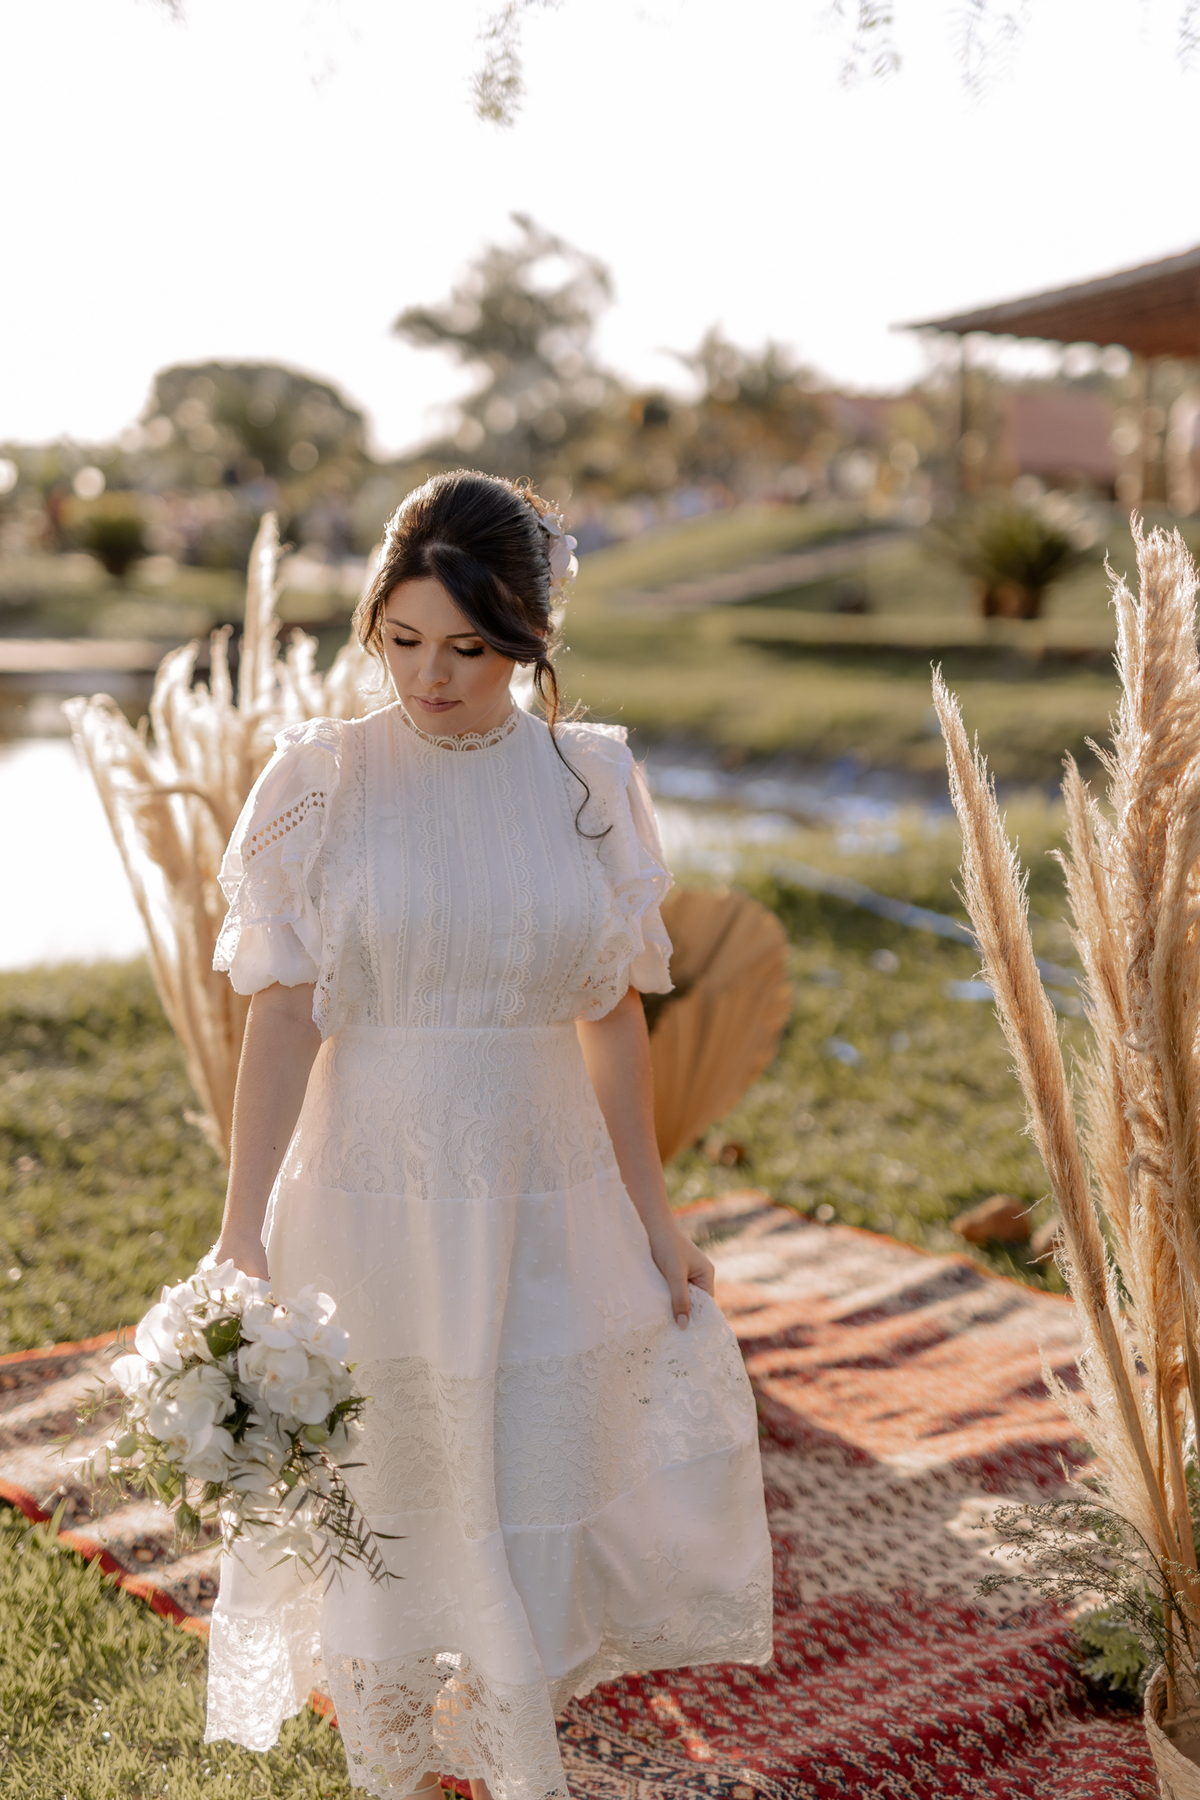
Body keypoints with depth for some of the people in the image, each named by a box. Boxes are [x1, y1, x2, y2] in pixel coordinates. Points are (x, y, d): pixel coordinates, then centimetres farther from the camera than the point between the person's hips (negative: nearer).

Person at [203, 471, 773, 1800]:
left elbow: (613, 1014, 6)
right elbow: (283, 1010, -8)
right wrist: (241, 1229, -12)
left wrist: (651, 1212, 9)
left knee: (538, 1514, 10)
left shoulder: (589, 780, 0)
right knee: (380, 1516, 12)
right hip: (372, 1188, -1)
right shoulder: (320, 779, -6)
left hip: (546, 1198, 2)